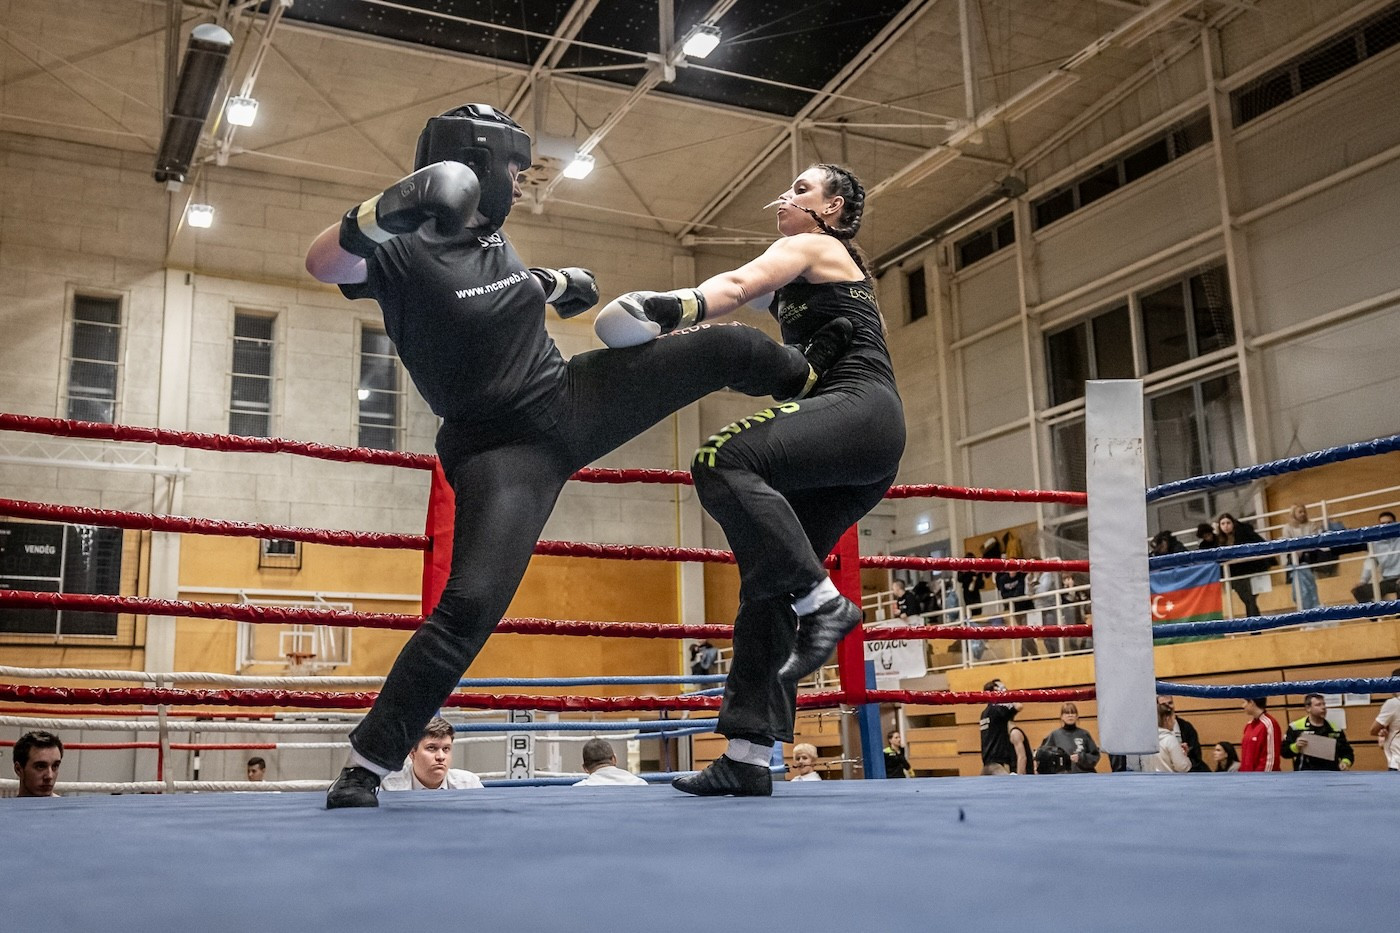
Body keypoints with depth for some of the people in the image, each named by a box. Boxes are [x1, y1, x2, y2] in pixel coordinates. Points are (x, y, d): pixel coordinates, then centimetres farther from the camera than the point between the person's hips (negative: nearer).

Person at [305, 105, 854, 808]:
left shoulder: (490, 237, 7)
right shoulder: (402, 251, -17)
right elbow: (322, 265, -38)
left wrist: (546, 285, 21)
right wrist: (385, 211, -55)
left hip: (575, 396, 7)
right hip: (503, 450, -7)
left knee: (725, 347, 8)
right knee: (469, 604, -22)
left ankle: (808, 375, 44)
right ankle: (363, 766, -5)